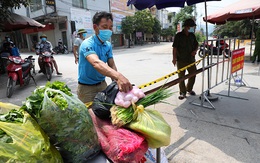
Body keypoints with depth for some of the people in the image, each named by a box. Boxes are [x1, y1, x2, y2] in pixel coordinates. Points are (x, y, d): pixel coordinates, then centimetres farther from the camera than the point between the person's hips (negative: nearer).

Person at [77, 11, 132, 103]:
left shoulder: (108, 45, 1)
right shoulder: (87, 44, -22)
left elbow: (112, 65, -6)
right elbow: (96, 63, -41)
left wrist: (117, 82, -27)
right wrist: (118, 76, -58)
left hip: (102, 84, 6)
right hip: (87, 87, -6)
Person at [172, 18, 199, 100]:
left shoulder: (192, 35, 10)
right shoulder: (179, 35, -6)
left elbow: (196, 44, 21)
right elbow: (174, 47, -10)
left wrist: (195, 50, -1)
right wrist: (174, 58, -18)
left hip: (191, 59, 5)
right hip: (181, 60, -5)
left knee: (193, 74, 10)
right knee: (181, 76, 0)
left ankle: (189, 89, 32)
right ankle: (182, 92, 12)